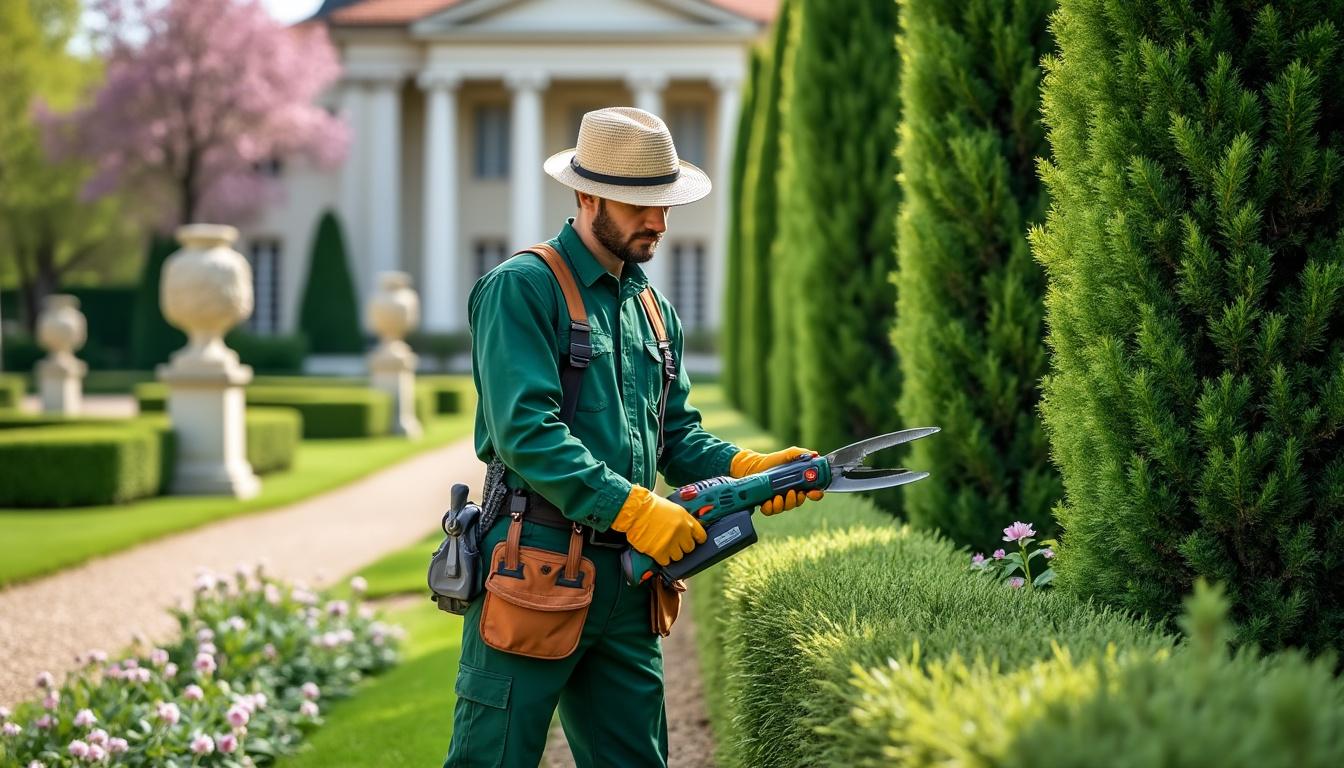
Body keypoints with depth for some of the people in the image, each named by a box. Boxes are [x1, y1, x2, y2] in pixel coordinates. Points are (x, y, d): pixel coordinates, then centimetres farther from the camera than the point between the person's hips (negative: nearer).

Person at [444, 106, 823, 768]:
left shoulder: (655, 311, 20)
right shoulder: (521, 288, -7)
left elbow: (678, 436, 19)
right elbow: (526, 430, -17)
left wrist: (748, 468, -1)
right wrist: (634, 509, -21)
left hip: (626, 577, 8)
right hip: (538, 563, -8)